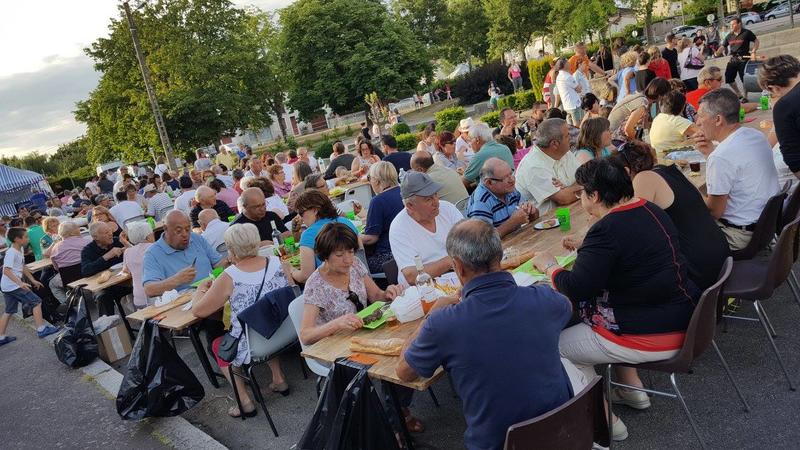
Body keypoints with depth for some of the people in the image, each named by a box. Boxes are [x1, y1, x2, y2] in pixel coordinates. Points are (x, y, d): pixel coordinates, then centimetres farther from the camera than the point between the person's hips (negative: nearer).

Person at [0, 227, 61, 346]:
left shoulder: (19, 251, 11)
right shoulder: (11, 252, -19)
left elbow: (23, 268, 21)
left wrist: (33, 280, 23)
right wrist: (20, 283, -36)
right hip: (13, 285, -10)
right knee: (36, 302, -4)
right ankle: (41, 329, -1)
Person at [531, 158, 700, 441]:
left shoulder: (608, 229, -24)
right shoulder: (650, 210, 4)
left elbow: (576, 288, -25)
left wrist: (548, 266, -8)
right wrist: (585, 245, 20)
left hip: (653, 338, -9)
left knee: (559, 345, 6)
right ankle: (632, 388, 32)